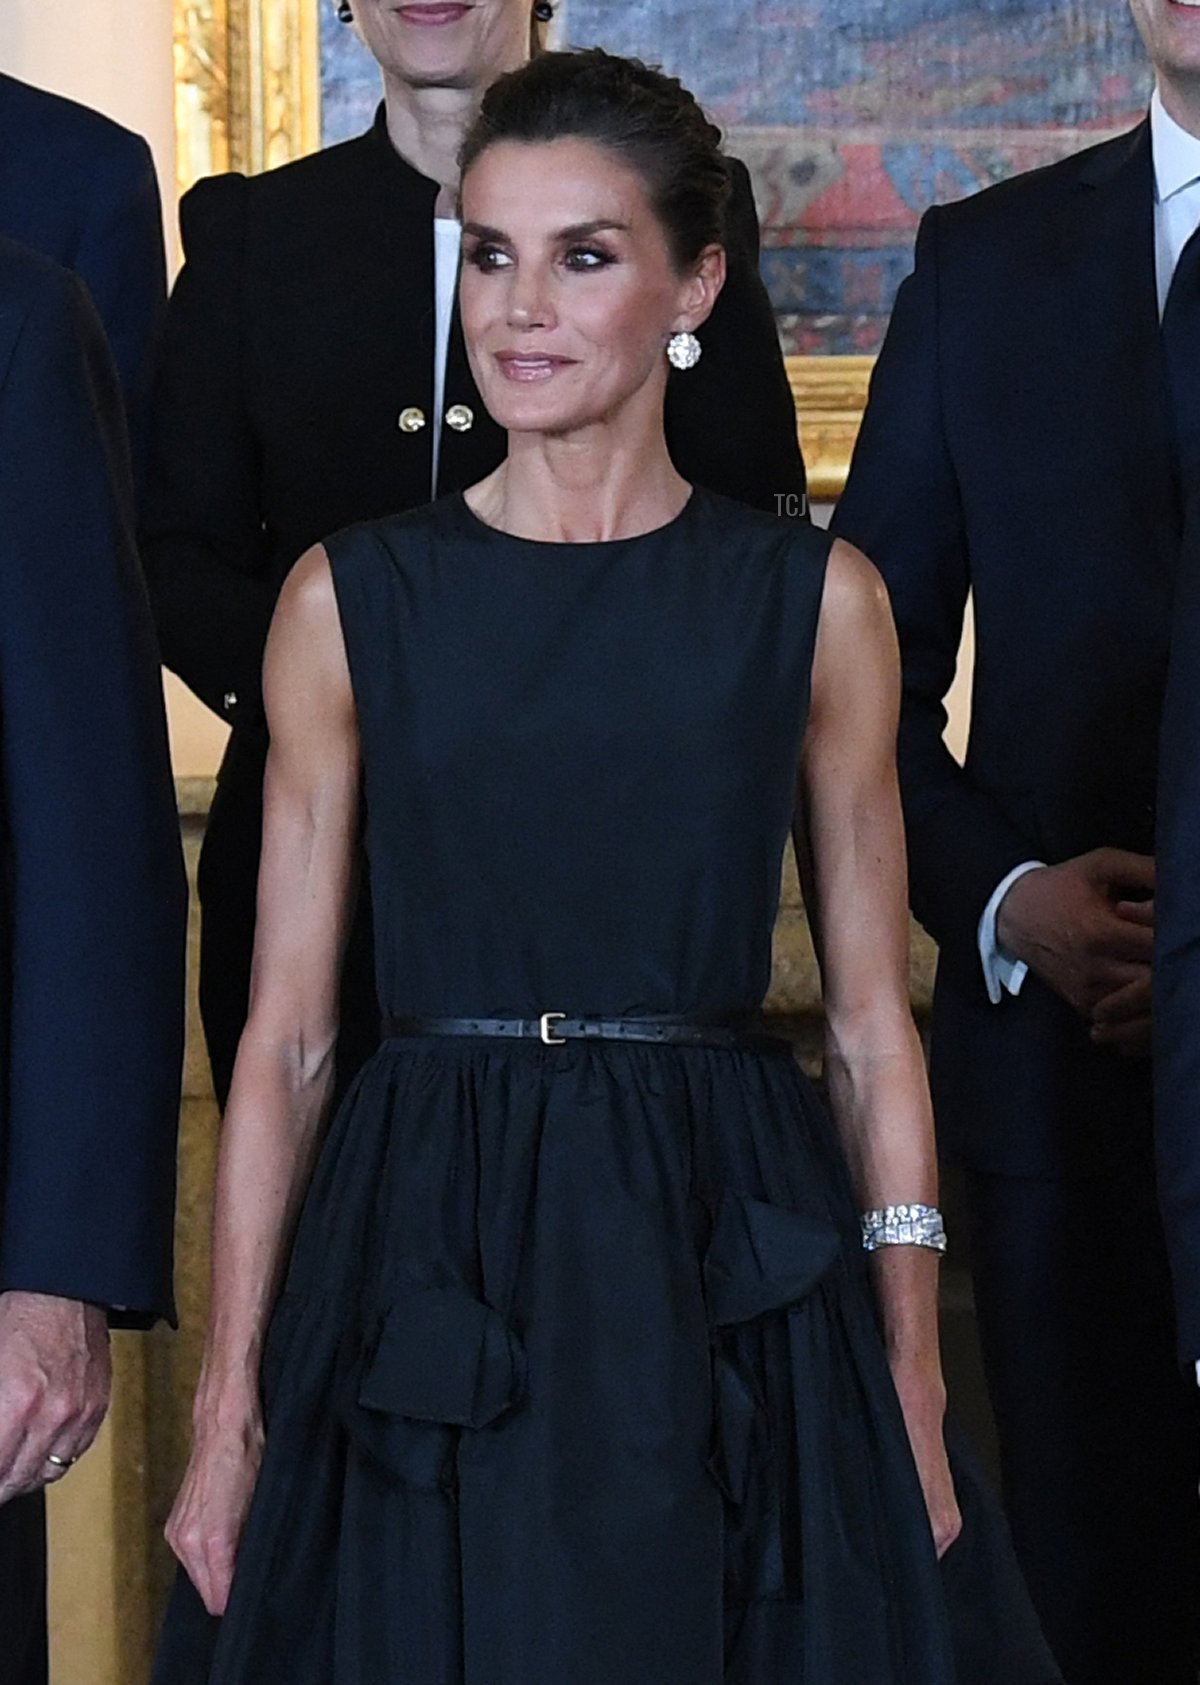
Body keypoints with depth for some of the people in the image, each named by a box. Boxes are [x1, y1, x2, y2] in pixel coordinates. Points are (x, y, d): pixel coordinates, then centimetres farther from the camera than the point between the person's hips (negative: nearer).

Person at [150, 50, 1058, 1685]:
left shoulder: (812, 598, 4)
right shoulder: (351, 599, 3)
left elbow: (872, 1022, 5)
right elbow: (287, 1035, 3)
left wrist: (913, 1388, -2)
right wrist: (228, 1402, -1)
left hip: (724, 1266, 0)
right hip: (425, 1260, 0)